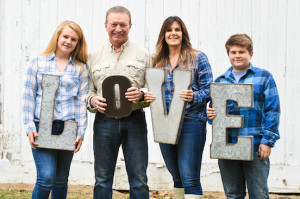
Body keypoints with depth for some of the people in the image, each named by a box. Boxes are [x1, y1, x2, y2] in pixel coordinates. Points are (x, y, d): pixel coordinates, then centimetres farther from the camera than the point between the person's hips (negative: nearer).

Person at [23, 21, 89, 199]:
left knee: (61, 180, 9)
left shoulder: (81, 69, 10)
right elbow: (28, 96, 4)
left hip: (68, 128, 2)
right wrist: (30, 127, -4)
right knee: (46, 177, -14)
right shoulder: (38, 63, 6)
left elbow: (82, 100, 6)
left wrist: (81, 132, -2)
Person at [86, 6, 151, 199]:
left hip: (134, 120, -1)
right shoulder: (94, 57, 12)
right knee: (103, 179, 6)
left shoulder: (143, 55, 9)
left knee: (139, 181, 0)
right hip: (104, 121, 1)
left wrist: (141, 95, -14)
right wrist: (92, 100, -8)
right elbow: (87, 89, 14)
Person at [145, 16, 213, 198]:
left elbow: (208, 90, -3)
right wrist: (147, 97, -5)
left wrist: (193, 97, -22)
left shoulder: (198, 58, 1)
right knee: (177, 178, 13)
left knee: (190, 179, -11)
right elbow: (153, 90, 18)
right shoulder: (158, 61, 13)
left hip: (191, 122, -5)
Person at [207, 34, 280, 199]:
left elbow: (273, 111, -1)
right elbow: (214, 109, 17)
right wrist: (211, 115, -8)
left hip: (255, 148, -3)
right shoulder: (220, 81, 13)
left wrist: (267, 141, -8)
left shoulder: (263, 77, 3)